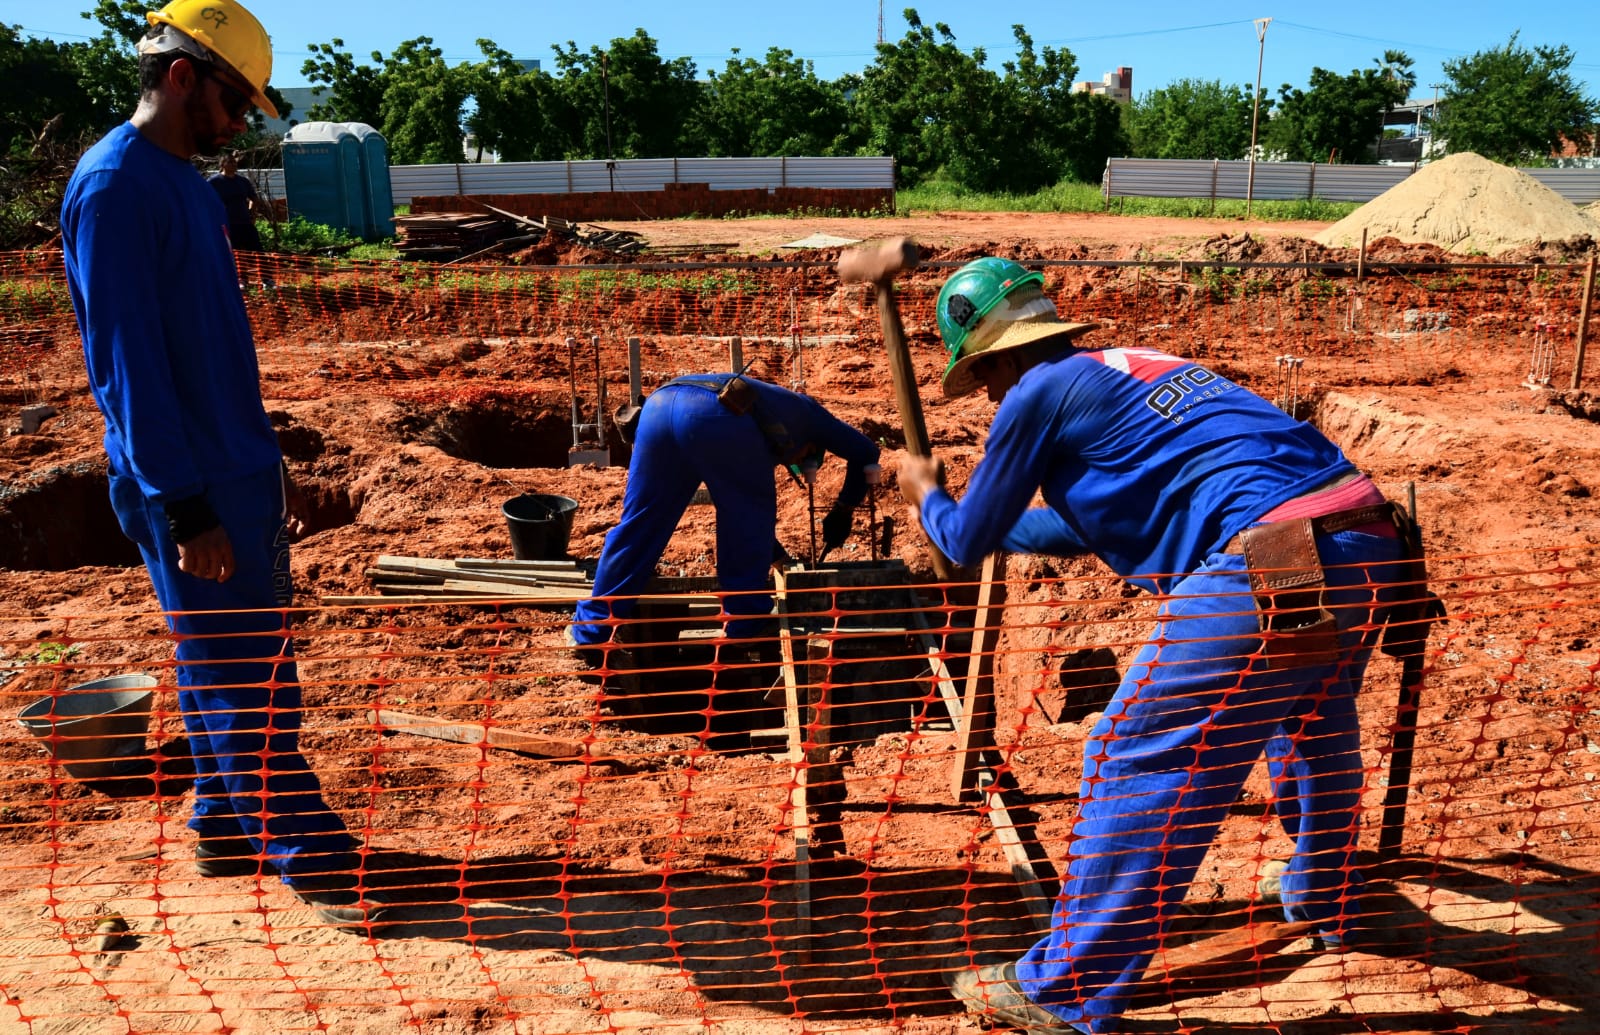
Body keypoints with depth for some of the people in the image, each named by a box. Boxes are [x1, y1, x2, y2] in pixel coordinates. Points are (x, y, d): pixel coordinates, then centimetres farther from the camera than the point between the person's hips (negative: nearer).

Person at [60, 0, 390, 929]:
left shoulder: (190, 184, 15)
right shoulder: (115, 186, -13)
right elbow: (128, 360, -19)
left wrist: (272, 466, 20)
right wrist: (185, 507, -20)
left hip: (241, 475, 9)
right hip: (189, 491, -9)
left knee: (246, 667, 15)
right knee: (245, 685, -2)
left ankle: (227, 829, 29)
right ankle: (316, 863, 6)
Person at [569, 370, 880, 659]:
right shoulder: (805, 411, 35)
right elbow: (865, 453, 33)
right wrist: (843, 511, 40)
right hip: (714, 414, -6)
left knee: (639, 522, 14)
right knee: (750, 516, 15)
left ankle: (592, 630, 17)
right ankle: (745, 622, 20)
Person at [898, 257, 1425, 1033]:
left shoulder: (1039, 391, 2)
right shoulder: (1129, 366, 26)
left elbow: (968, 543, 12)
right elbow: (1094, 527, 40)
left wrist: (926, 496, 33)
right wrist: (983, 521, 50)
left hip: (1278, 568, -9)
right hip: (1375, 543, 9)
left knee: (1136, 765, 1)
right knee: (1315, 728, 32)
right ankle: (1327, 902, 55)